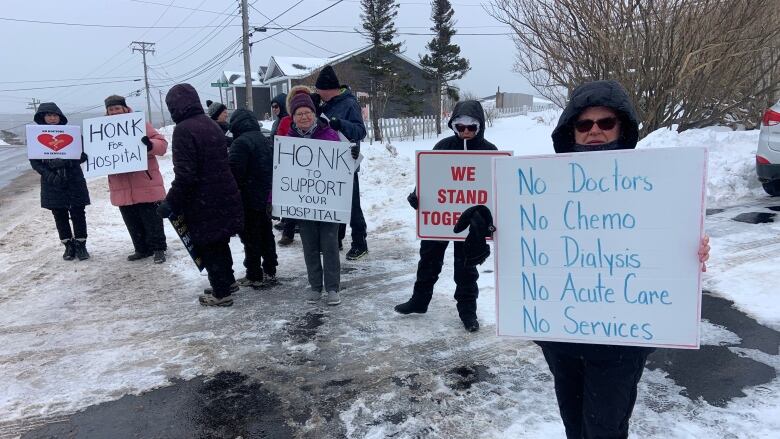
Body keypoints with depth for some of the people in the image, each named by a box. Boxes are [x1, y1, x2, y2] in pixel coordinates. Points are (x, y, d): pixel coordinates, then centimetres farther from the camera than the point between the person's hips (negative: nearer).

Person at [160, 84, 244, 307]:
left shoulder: (184, 130, -17)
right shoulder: (211, 124, 10)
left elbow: (185, 174, -22)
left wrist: (171, 203, -14)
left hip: (203, 202, -8)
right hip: (224, 197, 8)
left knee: (207, 246, 5)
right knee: (219, 241, 22)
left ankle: (221, 292, 13)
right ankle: (227, 281, 35)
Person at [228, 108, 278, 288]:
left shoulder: (240, 142, -16)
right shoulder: (264, 140, 12)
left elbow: (234, 172, -21)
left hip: (248, 199, -8)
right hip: (265, 198, 8)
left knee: (251, 238, 0)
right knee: (266, 234, 15)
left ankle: (254, 276, 6)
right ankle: (270, 272, 23)